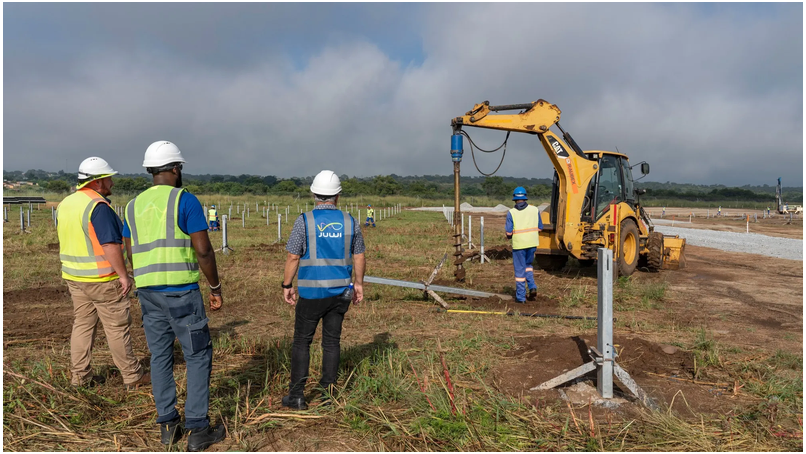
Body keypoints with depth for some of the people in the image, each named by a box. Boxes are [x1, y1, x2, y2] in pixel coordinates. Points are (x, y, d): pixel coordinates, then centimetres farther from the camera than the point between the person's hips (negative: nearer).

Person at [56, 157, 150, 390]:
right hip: (102, 278, -8)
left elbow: (68, 241, 16)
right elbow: (110, 245, -25)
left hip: (75, 277, 8)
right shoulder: (98, 207, -19)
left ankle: (79, 375, 22)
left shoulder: (65, 204, 9)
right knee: (117, 327, 0)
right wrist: (123, 275, -19)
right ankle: (133, 376, 10)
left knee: (82, 324, 15)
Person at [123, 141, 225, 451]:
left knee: (160, 355, 14)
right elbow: (203, 251, -15)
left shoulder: (134, 206, 10)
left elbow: (131, 255, 13)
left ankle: (168, 426, 21)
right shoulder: (185, 200, -10)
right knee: (198, 355, 3)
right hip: (181, 290, -6)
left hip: (148, 291, 6)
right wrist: (216, 287, -4)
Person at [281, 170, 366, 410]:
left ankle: (296, 396, 10)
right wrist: (359, 283, 18)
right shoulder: (350, 222, 1)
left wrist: (287, 286, 4)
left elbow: (293, 257, -7)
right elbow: (359, 257, 7)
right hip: (341, 291, 3)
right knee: (331, 342, 12)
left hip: (312, 292, -3)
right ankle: (328, 391, 19)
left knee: (302, 342, 8)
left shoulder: (304, 221, -10)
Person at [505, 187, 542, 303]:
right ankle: (532, 287, 7)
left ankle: (521, 297, 12)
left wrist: (509, 236, 10)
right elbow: (540, 228, 5)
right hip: (532, 243, 3)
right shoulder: (535, 210, 0)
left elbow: (509, 233, -12)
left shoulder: (511, 213, -10)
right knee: (528, 265, 24)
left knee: (520, 270, 7)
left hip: (518, 244, -3)